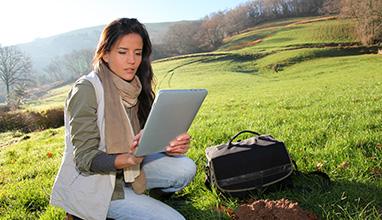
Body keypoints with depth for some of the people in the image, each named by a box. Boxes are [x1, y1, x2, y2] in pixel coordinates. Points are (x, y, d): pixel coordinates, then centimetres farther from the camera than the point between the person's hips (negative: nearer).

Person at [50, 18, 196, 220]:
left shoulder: (135, 88, 0)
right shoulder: (86, 89, -20)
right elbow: (85, 159, -21)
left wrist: (168, 146, -20)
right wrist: (129, 159, -39)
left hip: (124, 170, 6)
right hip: (92, 182, -6)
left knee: (186, 168, -13)